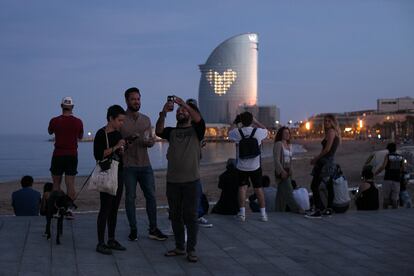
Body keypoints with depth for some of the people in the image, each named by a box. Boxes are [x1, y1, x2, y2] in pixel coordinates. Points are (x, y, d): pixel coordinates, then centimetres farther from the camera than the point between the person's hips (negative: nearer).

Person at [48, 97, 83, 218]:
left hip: (58, 155, -1)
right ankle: (69, 209, -4)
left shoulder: (55, 121, -6)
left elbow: (50, 132, 16)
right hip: (72, 155, 1)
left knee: (56, 183, 11)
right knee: (70, 183, 1)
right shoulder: (78, 122, -3)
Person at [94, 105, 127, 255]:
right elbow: (98, 155, -20)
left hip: (118, 174, 8)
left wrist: (122, 151, 1)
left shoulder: (118, 134, 12)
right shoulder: (101, 134, -11)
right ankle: (100, 243, -1)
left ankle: (111, 240, 18)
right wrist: (115, 147, -21)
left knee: (114, 208, 11)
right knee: (105, 208, -6)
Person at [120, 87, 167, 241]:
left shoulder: (146, 119, 13)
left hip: (145, 164, 4)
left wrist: (150, 141, -7)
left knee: (151, 196, 3)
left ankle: (153, 229, 11)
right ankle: (133, 230, 11)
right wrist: (127, 141, -23)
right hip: (128, 165, -4)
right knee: (130, 197, 2)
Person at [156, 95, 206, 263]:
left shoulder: (196, 130, 6)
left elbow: (199, 119, -15)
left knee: (190, 216, -3)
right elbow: (158, 131, -8)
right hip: (172, 181, 3)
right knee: (175, 216, 9)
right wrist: (163, 113, -24)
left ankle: (191, 250, 3)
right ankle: (179, 247, 20)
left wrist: (185, 104, -27)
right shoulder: (171, 132, 13)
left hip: (191, 181, -3)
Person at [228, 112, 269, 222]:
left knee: (242, 187, 9)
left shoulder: (237, 132, -12)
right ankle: (263, 213, 14)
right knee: (258, 188, 9)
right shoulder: (258, 132, -11)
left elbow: (230, 133, 13)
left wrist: (235, 122, 22)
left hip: (242, 167, 0)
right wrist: (255, 121, 19)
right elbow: (266, 130, 14)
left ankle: (242, 213, 5)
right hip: (255, 167, 1)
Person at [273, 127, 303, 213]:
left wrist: (290, 170, 10)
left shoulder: (289, 145, 16)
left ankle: (279, 210, 11)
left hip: (288, 171, 8)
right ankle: (297, 209, -11)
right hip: (281, 171, -8)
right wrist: (282, 171, -20)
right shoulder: (278, 144, -9)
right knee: (288, 191, -10)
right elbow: (276, 160, -15)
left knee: (282, 192, 8)